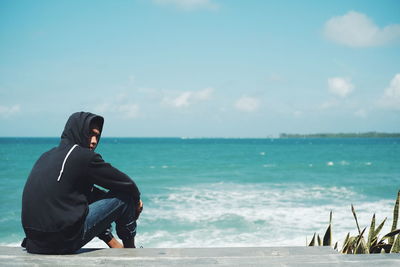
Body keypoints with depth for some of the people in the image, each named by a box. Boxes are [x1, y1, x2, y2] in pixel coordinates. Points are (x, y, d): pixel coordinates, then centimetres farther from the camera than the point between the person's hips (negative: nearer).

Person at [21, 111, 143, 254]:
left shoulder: (48, 155, 17)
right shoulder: (84, 156, -9)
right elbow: (125, 183, -2)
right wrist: (136, 200, 18)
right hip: (63, 241, -9)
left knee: (92, 195, 32)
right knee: (125, 196, 2)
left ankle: (117, 247, 33)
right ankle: (130, 249, 23)